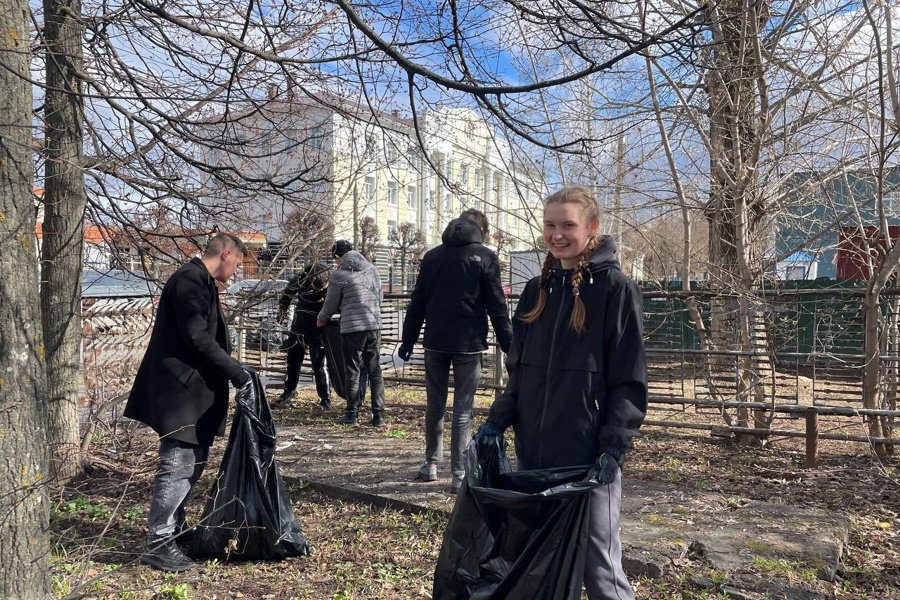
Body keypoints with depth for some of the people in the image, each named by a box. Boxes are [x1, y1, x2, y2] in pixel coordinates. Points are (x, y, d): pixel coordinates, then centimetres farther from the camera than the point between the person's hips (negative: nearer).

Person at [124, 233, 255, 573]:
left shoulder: (200, 281, 16)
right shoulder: (190, 280, -16)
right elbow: (197, 338, -22)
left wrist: (231, 372, 15)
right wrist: (237, 373, -18)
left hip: (193, 388, 11)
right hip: (182, 389, -11)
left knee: (192, 462, 16)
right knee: (179, 465, -5)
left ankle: (173, 529, 29)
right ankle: (158, 544, 6)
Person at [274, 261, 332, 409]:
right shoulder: (301, 280, -16)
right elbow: (287, 292, 5)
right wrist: (282, 309, 14)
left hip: (317, 332, -3)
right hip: (298, 329, 3)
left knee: (319, 366, -3)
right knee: (292, 362, 16)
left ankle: (325, 397, 10)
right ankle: (289, 390, 36)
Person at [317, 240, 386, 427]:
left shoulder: (339, 275, -6)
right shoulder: (372, 269, 9)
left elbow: (331, 305, 3)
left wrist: (321, 319, 22)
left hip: (352, 328, -5)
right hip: (375, 326, 5)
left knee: (352, 373, 6)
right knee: (375, 371, 10)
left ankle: (352, 415, 13)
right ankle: (379, 415, 11)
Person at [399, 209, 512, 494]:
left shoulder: (432, 256, 8)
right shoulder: (484, 257, -3)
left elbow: (417, 303, 9)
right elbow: (497, 306, -6)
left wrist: (408, 340, 14)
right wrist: (509, 344, -1)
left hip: (435, 342, 4)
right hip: (468, 343, -3)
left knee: (434, 404, 16)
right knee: (463, 409, 0)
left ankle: (431, 463, 25)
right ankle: (460, 474, 1)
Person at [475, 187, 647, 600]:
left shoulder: (616, 289, -6)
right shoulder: (537, 290, 10)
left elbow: (629, 382, -9)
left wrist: (614, 448, -17)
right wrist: (497, 420, 2)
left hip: (588, 459, -6)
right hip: (533, 455, 6)